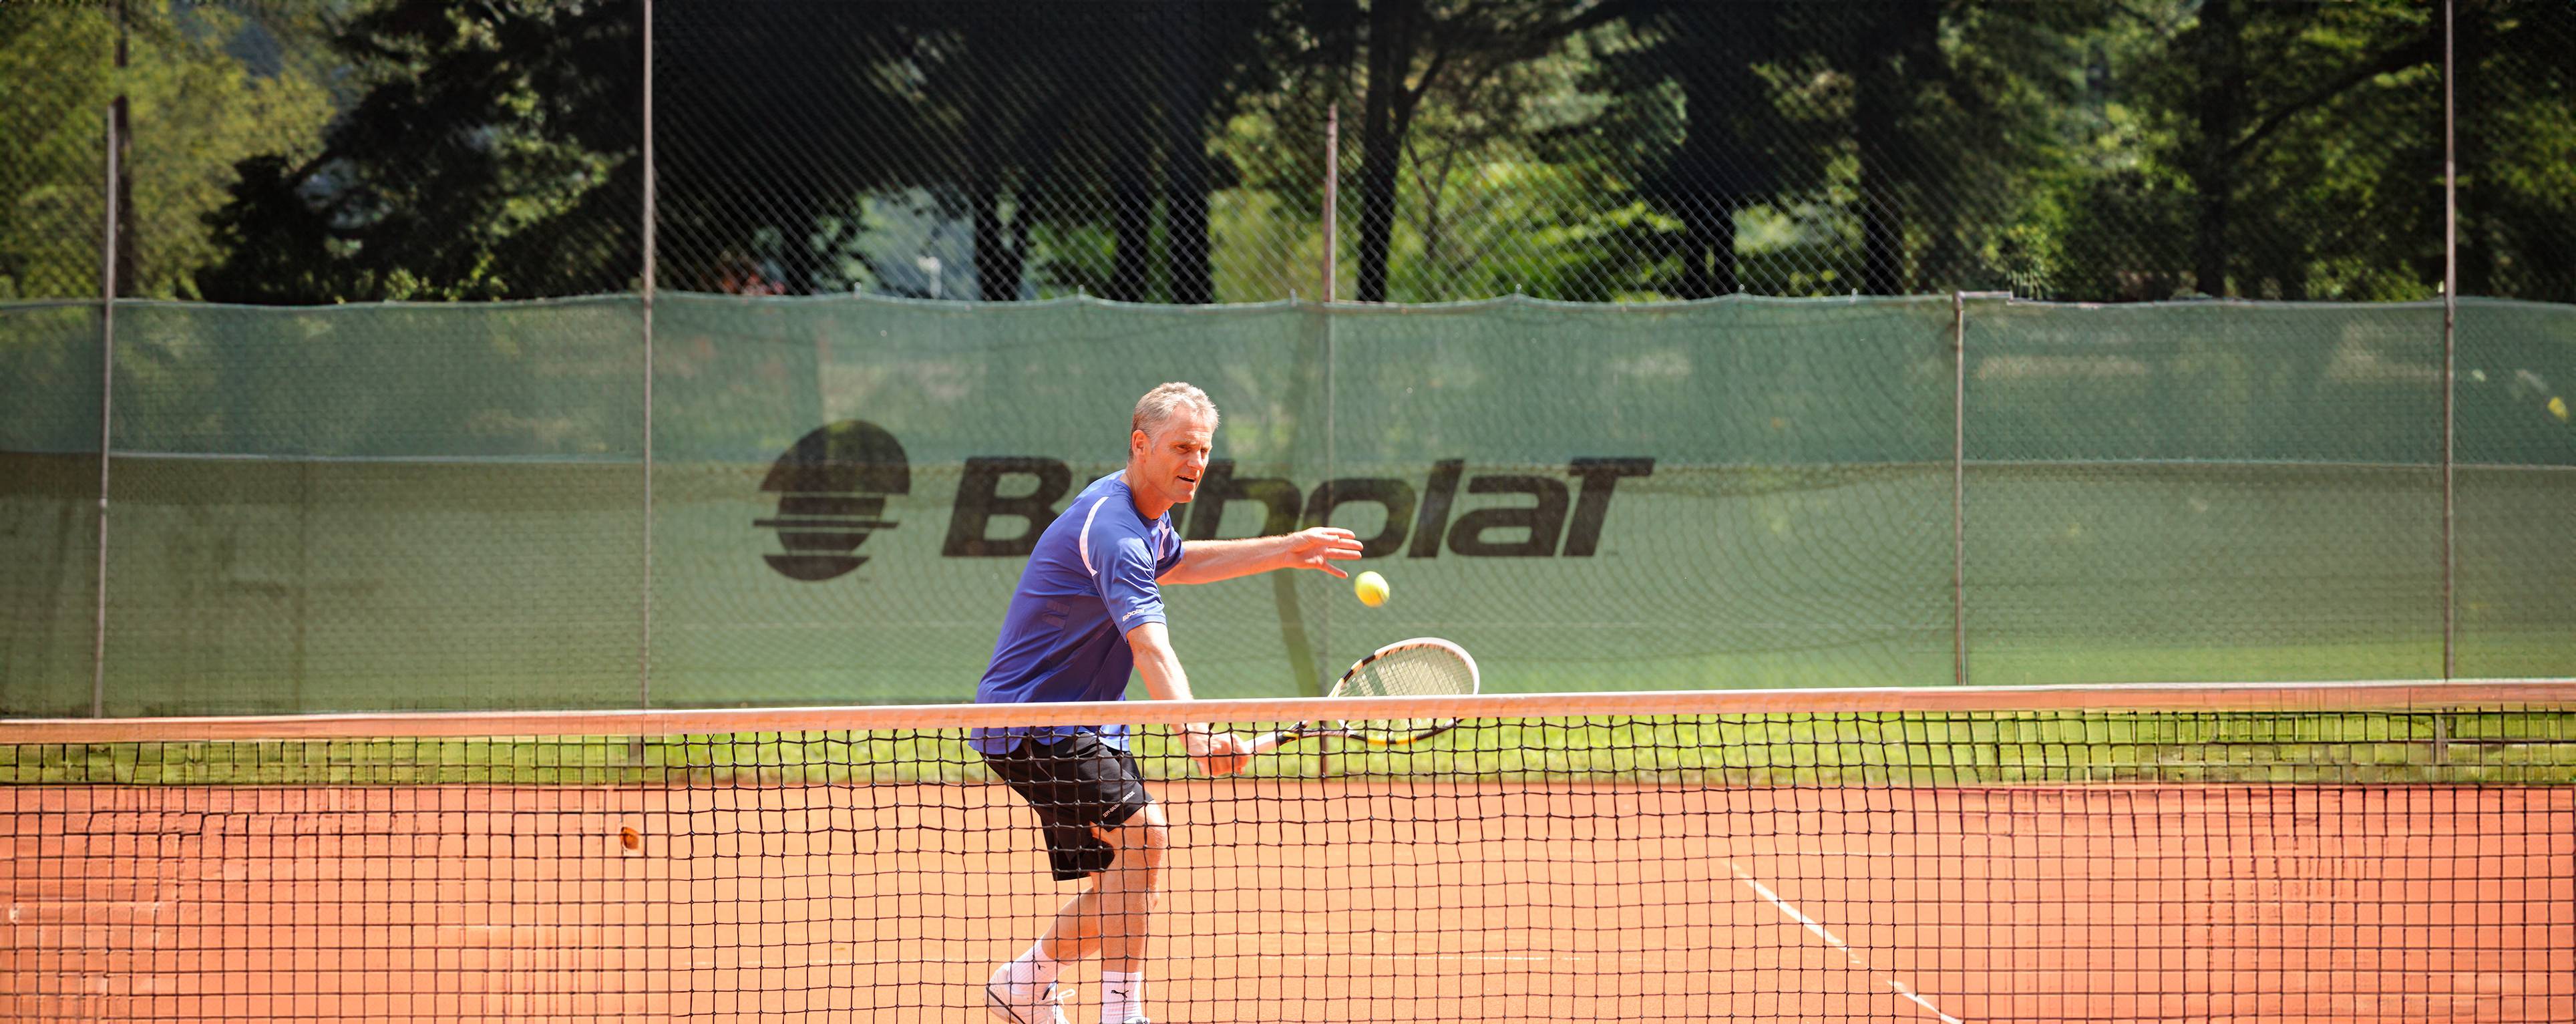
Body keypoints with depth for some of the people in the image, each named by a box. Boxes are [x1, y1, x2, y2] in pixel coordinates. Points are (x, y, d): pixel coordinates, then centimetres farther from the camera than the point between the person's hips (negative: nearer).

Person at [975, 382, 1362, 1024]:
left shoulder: (1145, 513, 8)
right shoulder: (1113, 530, -25)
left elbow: (1176, 563, 32)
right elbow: (1149, 644, -39)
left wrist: (1285, 551, 27)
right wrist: (1194, 730, -53)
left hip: (1081, 725, 10)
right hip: (1031, 722, -10)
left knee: (1119, 882, 12)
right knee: (1141, 830, -26)